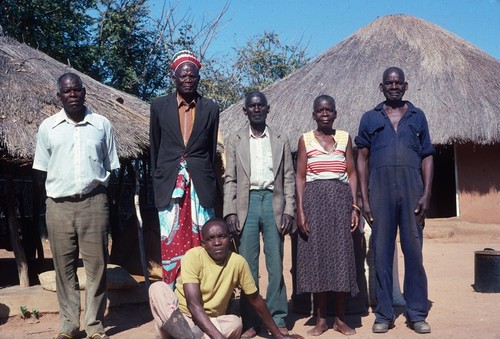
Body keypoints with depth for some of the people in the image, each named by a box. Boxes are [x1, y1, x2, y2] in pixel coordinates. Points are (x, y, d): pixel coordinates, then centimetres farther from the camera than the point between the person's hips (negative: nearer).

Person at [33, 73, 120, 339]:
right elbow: (42, 168, 10)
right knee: (64, 267, 6)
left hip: (93, 203, -1)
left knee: (96, 265, 2)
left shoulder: (102, 125, 5)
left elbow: (110, 166, 11)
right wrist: (53, 195, 3)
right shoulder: (47, 127, 6)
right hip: (58, 205, 1)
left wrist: (98, 186, 2)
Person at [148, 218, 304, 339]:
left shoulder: (238, 262, -10)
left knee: (235, 323, -29)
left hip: (212, 322, 2)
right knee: (158, 288, -28)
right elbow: (193, 304, -26)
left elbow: (255, 299, 4)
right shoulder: (193, 256, -19)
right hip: (180, 315, -2)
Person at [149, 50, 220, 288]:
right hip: (169, 186, 0)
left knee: (202, 244, 2)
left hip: (200, 186, 0)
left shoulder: (210, 108, 6)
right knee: (171, 244, 1)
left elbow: (212, 150, 12)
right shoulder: (159, 106, 6)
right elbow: (154, 149, 11)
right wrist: (158, 183, 10)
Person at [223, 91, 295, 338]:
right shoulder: (235, 141, 9)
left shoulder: (281, 140, 10)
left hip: (273, 202, 0)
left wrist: (288, 211, -3)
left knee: (276, 265, 3)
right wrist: (230, 212, -5)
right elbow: (230, 179, 5)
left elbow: (289, 178, 7)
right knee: (247, 266, 2)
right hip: (247, 202, 0)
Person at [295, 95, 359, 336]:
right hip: (314, 198, -1)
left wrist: (354, 206, -1)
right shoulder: (305, 139, 6)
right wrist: (300, 210, -7)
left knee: (341, 255, 0)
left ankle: (340, 318, 9)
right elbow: (300, 177, 2)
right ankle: (321, 318, 9)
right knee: (316, 255, 0)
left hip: (340, 198, 1)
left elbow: (352, 174, 8)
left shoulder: (345, 138, 9)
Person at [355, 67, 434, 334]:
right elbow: (362, 159, 7)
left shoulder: (417, 117, 13)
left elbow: (427, 157, 10)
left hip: (412, 190, 0)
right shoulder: (370, 118, 10)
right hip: (381, 191, 0)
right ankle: (384, 314, 12)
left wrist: (426, 194, -1)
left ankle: (417, 313, 13)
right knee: (382, 252, 3)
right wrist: (364, 199, 0)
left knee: (414, 251, 3)